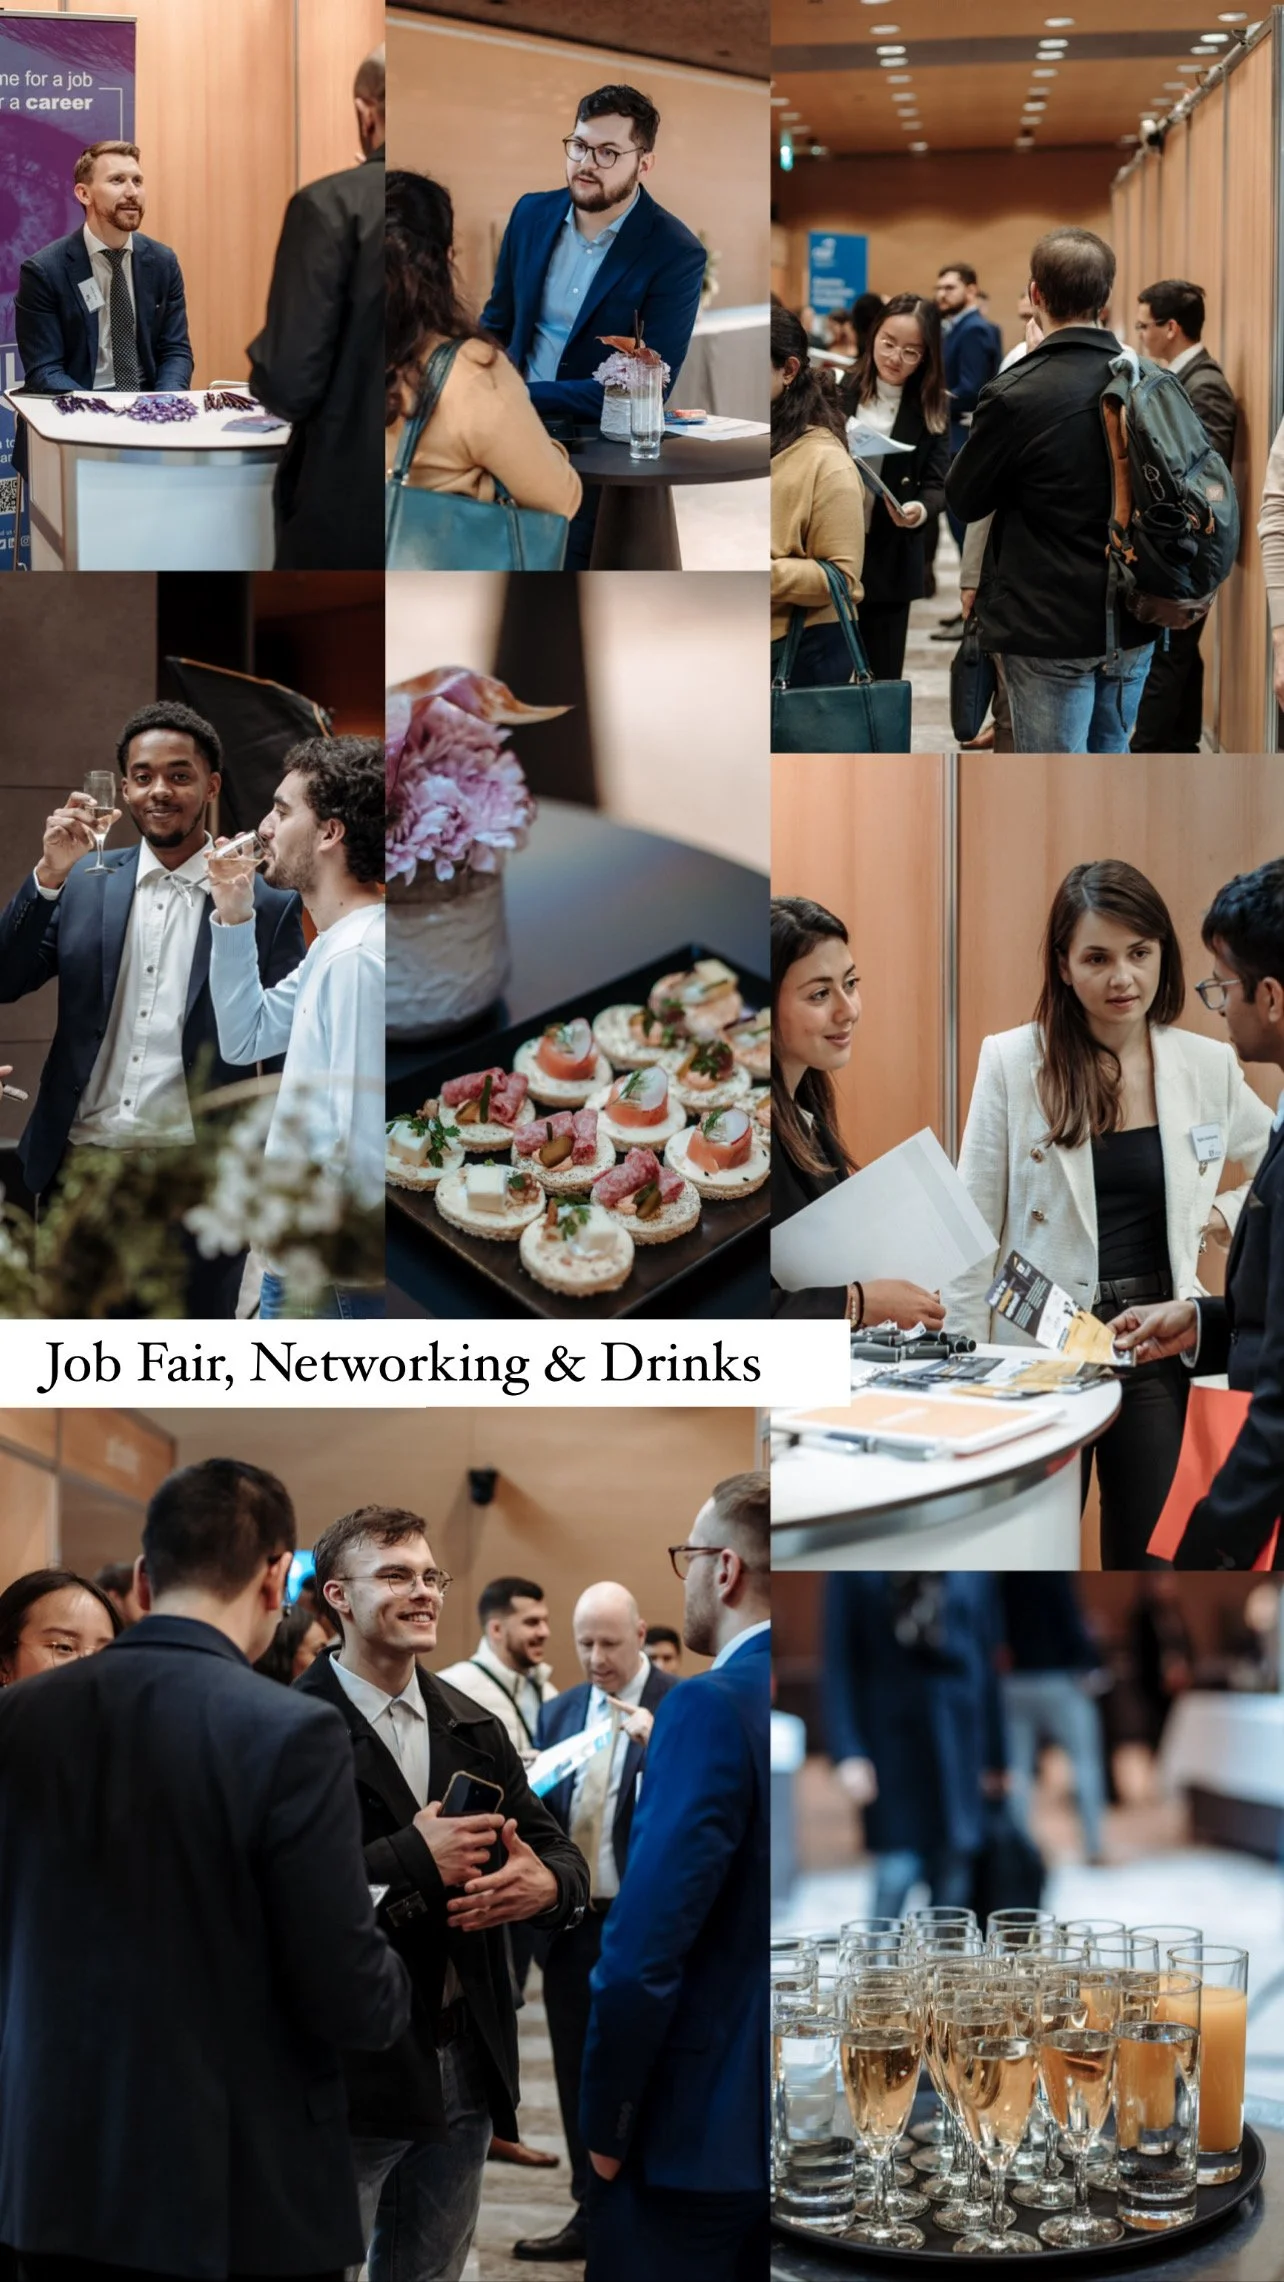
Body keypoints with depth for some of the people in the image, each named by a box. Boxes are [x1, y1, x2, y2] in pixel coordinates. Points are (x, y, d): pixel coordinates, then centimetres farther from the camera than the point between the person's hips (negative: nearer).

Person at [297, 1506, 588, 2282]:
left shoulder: (476, 1729, 14)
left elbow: (560, 1854, 12)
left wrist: (547, 1885, -12)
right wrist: (411, 1861, -22)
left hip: (466, 2068, 7)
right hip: (347, 2071, -7)